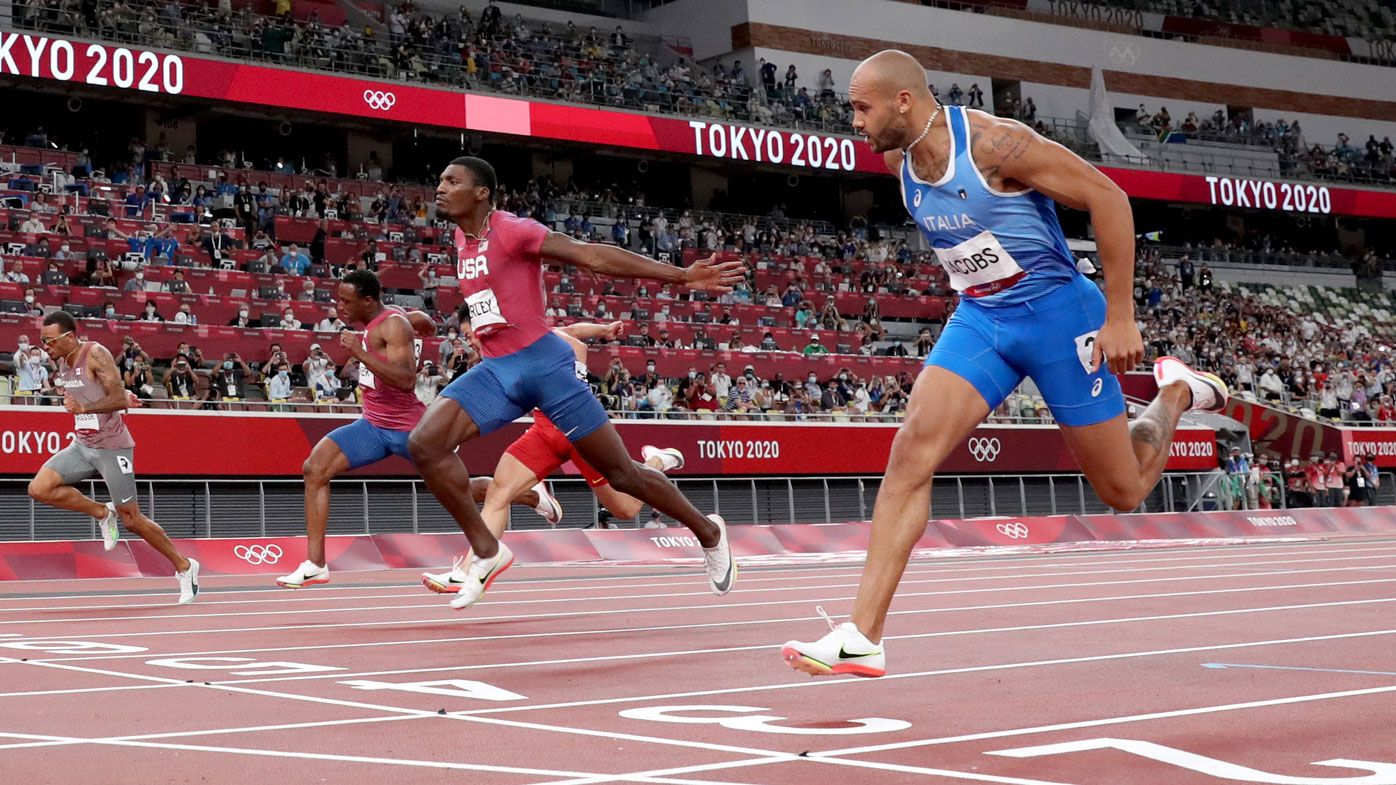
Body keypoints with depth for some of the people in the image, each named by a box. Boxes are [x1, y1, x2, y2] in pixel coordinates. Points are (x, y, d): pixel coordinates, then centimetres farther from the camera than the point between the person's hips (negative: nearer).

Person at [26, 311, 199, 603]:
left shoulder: (96, 354, -17)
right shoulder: (62, 361, 7)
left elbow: (118, 399, -24)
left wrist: (84, 408, -33)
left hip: (112, 447, -7)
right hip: (82, 445, 7)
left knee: (130, 519, -3)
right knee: (39, 488, -12)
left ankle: (184, 567, 14)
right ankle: (103, 513, 8)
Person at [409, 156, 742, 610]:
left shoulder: (512, 231, -12)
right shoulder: (462, 238, 10)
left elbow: (593, 256, -16)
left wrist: (681, 276, -20)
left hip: (542, 364, -7)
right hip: (495, 371, 7)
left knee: (621, 474, 0)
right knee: (425, 443, -13)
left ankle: (708, 533, 21)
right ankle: (486, 550, -5)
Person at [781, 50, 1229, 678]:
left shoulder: (993, 143, -22)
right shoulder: (897, 161, 0)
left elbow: (1107, 198, -18)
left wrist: (1121, 317, -18)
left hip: (1056, 313, -5)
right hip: (978, 320, 6)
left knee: (1123, 491, 4)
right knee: (910, 452, -16)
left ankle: (1176, 392, 36)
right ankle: (862, 638, -19)